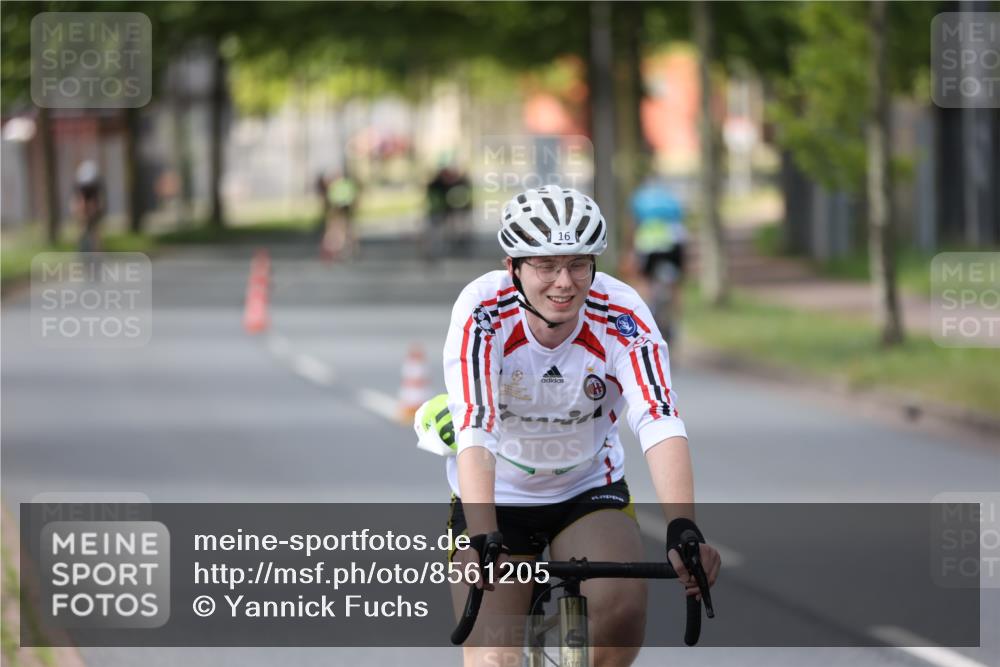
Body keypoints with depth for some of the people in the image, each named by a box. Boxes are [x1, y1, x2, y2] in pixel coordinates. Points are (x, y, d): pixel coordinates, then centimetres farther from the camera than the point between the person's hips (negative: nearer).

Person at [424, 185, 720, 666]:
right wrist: (483, 543, -51)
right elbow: (473, 432, -37)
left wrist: (683, 530, -50)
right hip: (498, 499, -1)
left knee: (622, 608, -26)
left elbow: (660, 424, -35)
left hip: (589, 491, 1)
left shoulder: (621, 316, -23)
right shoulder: (483, 312, -26)